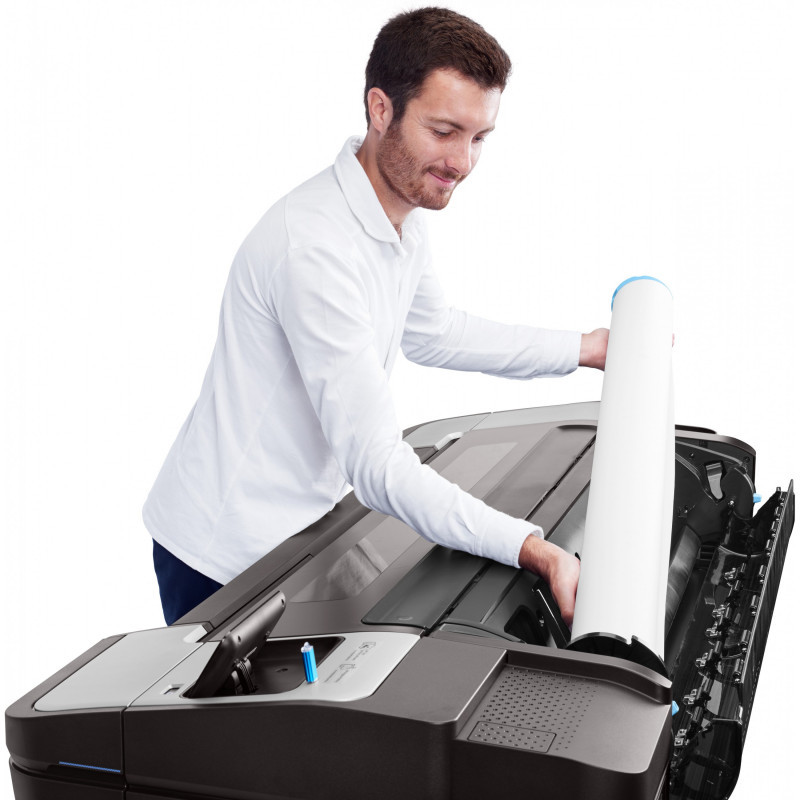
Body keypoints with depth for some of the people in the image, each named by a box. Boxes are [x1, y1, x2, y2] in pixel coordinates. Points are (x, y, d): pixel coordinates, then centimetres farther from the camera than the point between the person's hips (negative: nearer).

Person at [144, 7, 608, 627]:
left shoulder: (405, 214, 1)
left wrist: (582, 349, 16)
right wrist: (533, 551, -37)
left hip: (302, 523, 9)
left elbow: (432, 333, 20)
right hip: (225, 556, -9)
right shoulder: (316, 247, -31)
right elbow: (375, 465, -33)